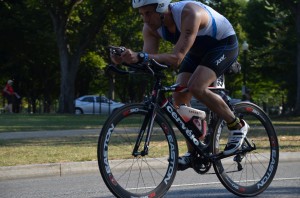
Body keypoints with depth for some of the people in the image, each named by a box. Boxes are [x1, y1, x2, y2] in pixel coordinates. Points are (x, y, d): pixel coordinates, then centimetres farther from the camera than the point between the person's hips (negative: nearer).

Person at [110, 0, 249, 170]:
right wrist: (124, 59, -42)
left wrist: (140, 57, -56)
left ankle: (237, 126, -10)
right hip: (199, 50, 8)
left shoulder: (189, 14, -38)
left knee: (196, 87, -29)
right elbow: (148, 58, -22)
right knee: (179, 97, -8)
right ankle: (193, 153, 4)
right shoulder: (151, 27, -16)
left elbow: (177, 58, -45)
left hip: (224, 43, -8)